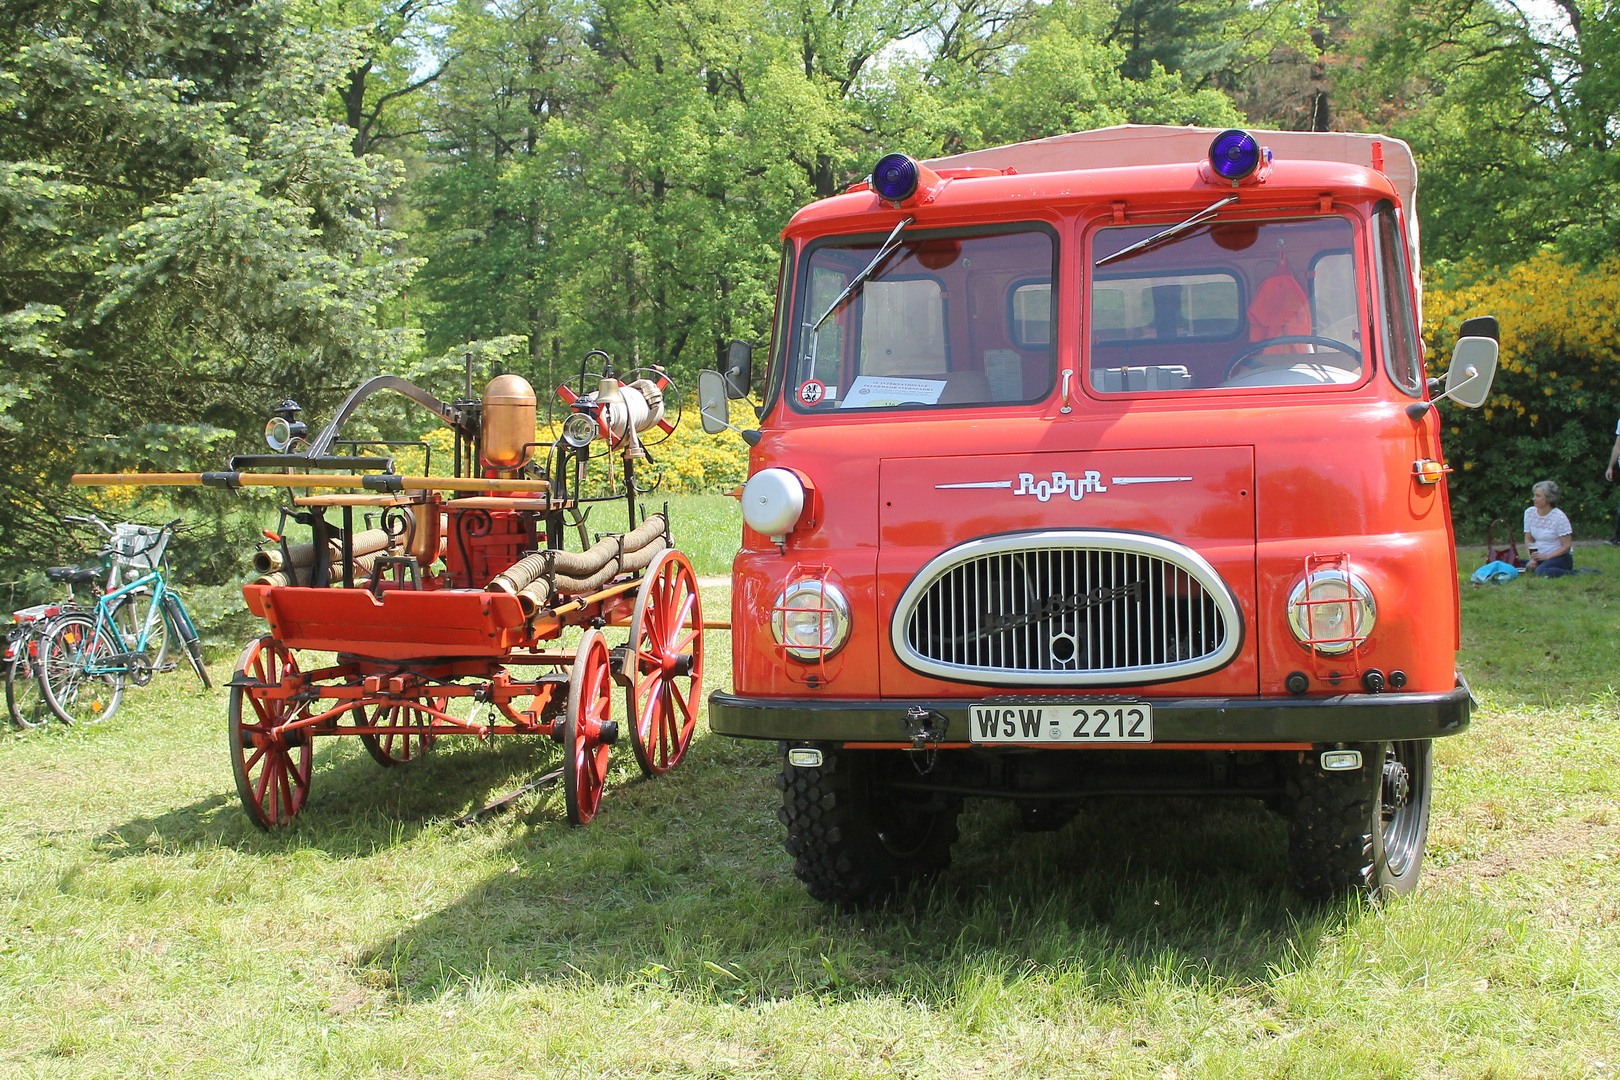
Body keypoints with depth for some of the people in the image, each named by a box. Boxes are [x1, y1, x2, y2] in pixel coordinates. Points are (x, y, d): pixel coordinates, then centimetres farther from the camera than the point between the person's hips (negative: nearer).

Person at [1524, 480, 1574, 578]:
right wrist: (1532, 559, -8)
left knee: (1542, 572, -36)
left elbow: (1566, 546, -14)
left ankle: (1573, 573, -16)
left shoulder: (1559, 517, -14)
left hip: (1559, 557, -6)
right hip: (1539, 558, 6)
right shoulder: (1529, 512, 2)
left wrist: (1546, 556, -24)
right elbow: (1528, 539, 8)